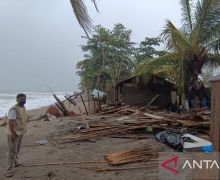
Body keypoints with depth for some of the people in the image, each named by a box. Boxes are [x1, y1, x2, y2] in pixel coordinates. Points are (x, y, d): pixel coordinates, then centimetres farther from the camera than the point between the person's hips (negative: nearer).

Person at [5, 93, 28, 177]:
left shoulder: (23, 107, 7)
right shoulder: (14, 109, -22)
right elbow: (11, 122, -25)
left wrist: (23, 130, 18)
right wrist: (13, 134, -26)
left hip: (20, 132, 9)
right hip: (13, 133, -9)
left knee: (17, 149, 24)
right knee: (12, 151, -4)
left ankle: (15, 162, 44)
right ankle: (10, 170, 3)